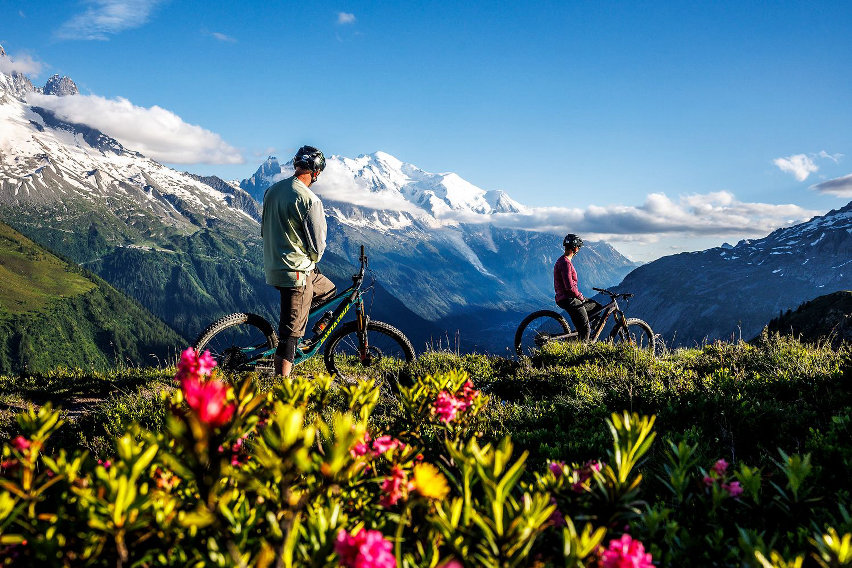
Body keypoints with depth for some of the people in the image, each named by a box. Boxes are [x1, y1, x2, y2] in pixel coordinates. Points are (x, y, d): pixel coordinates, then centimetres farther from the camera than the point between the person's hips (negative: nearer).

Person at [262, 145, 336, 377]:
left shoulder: (272, 190, 8)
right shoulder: (309, 200, -18)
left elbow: (264, 230, 18)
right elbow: (318, 244, -13)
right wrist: (312, 260, 8)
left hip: (273, 265, 9)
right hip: (297, 270, -9)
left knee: (328, 291, 25)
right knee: (291, 332, -3)